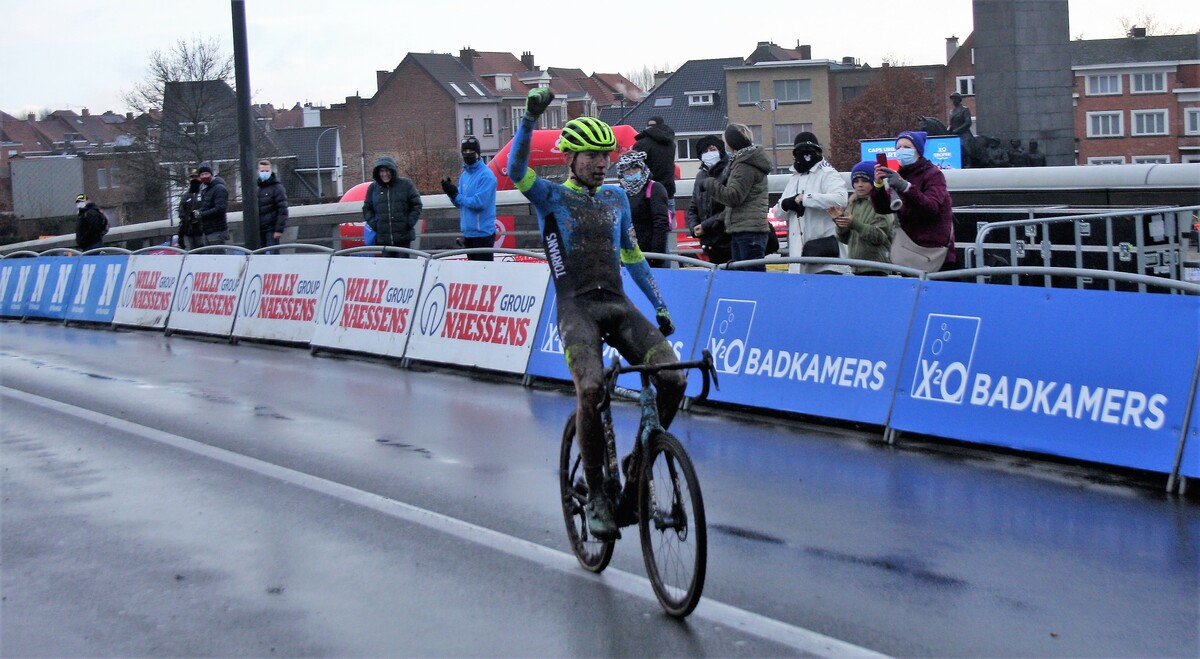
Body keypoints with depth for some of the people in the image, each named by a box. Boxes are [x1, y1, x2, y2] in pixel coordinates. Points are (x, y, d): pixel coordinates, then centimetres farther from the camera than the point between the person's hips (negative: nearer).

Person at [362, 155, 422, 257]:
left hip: (403, 237, -2)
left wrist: (410, 223, -4)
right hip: (382, 238, 2)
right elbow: (367, 208, 16)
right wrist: (373, 224, 2)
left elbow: (416, 205, 6)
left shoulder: (405, 184, 1)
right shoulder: (373, 188, 7)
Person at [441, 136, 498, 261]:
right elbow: (460, 203, 13)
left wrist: (456, 195, -12)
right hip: (468, 232, 8)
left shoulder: (486, 175, -12)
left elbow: (479, 203, -21)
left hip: (482, 233, -8)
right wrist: (451, 193, -7)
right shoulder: (464, 175, 14)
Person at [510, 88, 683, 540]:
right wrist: (530, 118, -28)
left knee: (672, 379, -18)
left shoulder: (616, 197, 18)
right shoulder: (551, 197, 4)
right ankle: (596, 497, -16)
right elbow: (515, 170, -16)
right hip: (577, 307, -4)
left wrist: (660, 306, 18)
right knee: (591, 389, -30)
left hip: (619, 304, 5)